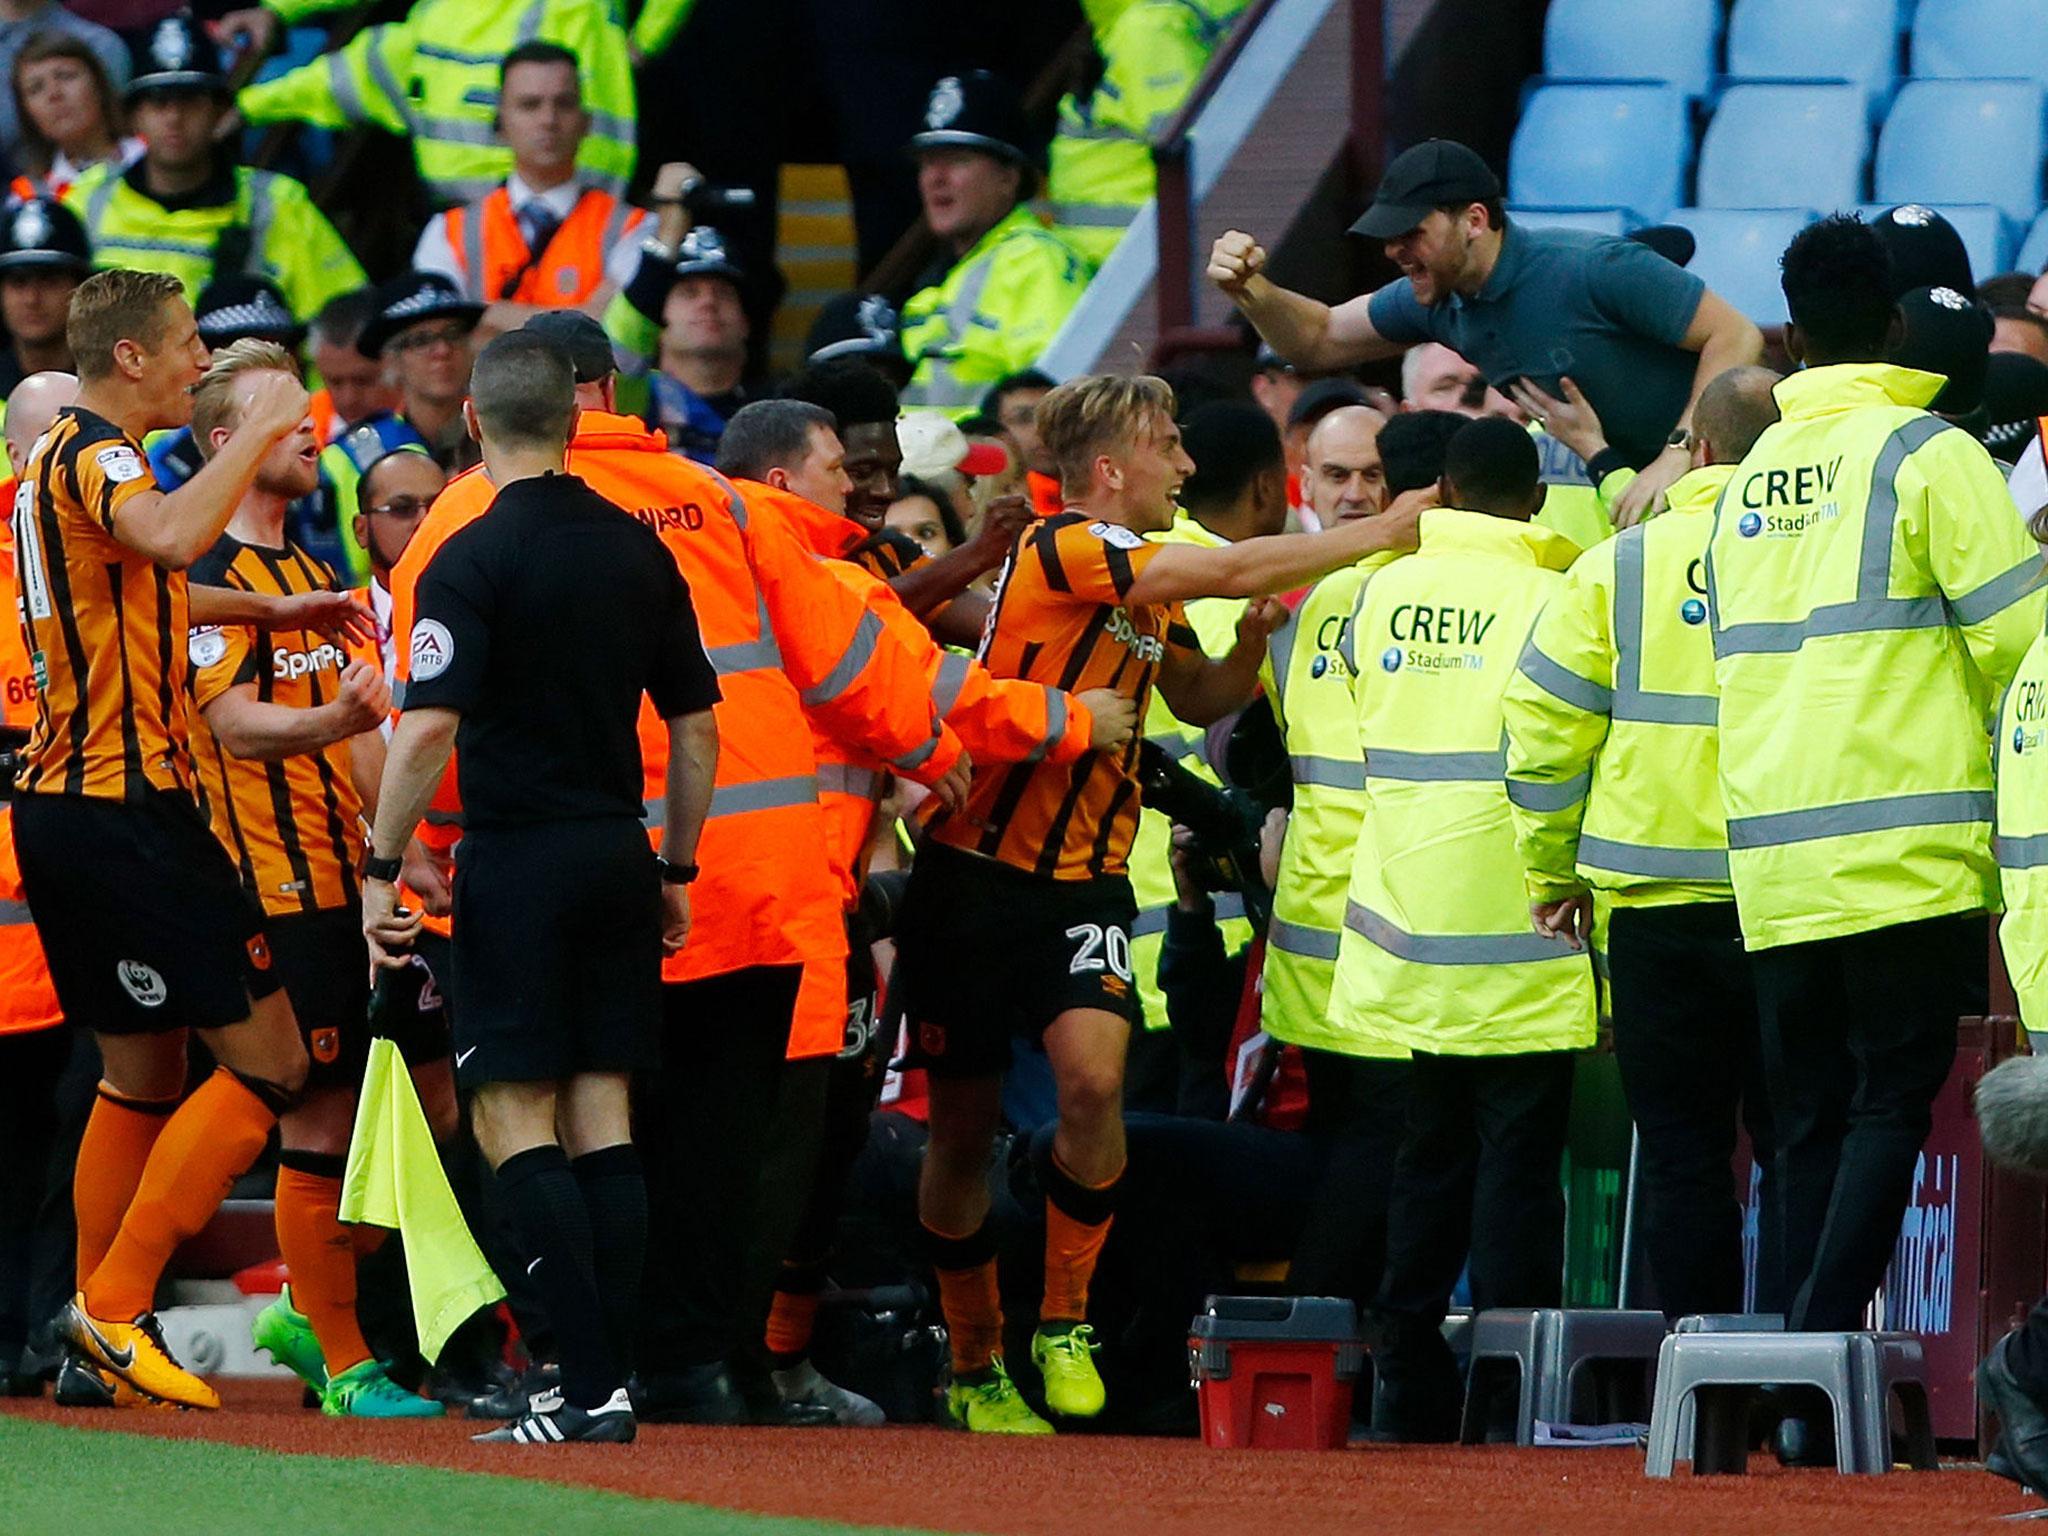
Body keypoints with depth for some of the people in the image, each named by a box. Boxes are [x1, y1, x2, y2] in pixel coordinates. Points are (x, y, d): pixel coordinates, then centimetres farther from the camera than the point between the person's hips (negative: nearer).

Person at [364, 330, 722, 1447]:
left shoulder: (474, 559, -10)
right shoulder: (639, 551, 8)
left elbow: (427, 728, -18)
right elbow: (695, 724, 12)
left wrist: (380, 872, -12)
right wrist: (675, 870, 20)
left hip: (518, 855, -6)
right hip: (618, 854, 6)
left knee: (514, 1121, -4)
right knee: (600, 1120, 8)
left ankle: (588, 1388, -12)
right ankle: (612, 1385, 6)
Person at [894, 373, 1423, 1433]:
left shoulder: (1150, 580, 12)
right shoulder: (1063, 550, -14)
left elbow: (1199, 699, 24)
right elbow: (1235, 569, -21)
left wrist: (1255, 636, 3)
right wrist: (1375, 538, -12)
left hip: (1085, 880, 5)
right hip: (977, 870, -5)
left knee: (1093, 1078, -20)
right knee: (962, 1126, 4)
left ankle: (1064, 1326, -6)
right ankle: (974, 1366, 19)